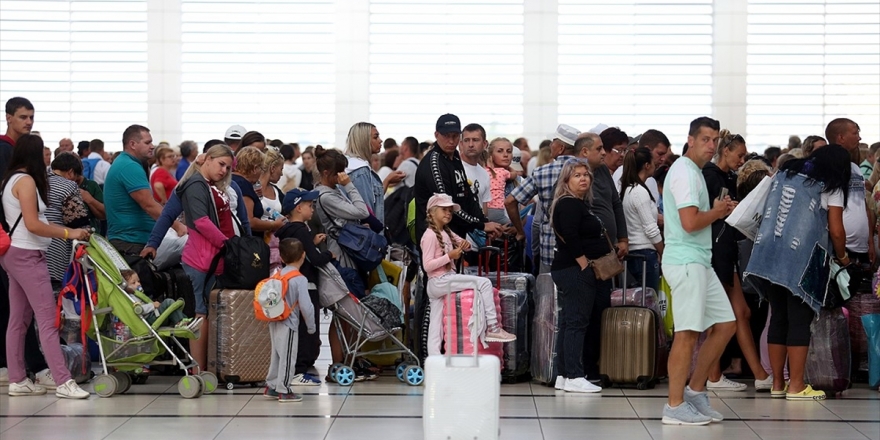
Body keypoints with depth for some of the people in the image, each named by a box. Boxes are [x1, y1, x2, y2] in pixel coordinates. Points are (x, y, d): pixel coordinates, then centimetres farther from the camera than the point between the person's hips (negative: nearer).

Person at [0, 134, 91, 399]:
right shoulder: (26, 180, -12)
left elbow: (26, 221, 12)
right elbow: (32, 224, -19)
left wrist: (63, 231, 11)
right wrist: (68, 233, -16)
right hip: (27, 255, -10)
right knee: (48, 319, -10)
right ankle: (63, 382, -12)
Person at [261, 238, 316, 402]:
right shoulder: (300, 279, -15)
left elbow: (269, 298, 9)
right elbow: (305, 306, -17)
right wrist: (311, 326, -5)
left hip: (274, 322, 7)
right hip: (288, 324, -7)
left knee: (277, 356, 18)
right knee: (287, 358, 2)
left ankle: (271, 387, 26)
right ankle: (284, 391, 8)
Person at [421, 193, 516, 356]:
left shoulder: (446, 232, 16)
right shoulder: (430, 235, -12)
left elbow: (462, 243, 24)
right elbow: (427, 265, -17)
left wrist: (465, 244, 0)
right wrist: (449, 256, -24)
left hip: (444, 281, 9)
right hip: (438, 281, -9)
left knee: (435, 325, 6)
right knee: (484, 283, -15)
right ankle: (492, 327, -16)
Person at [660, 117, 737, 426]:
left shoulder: (694, 172, 20)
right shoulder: (685, 172, -12)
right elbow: (690, 222, -22)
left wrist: (719, 211, 9)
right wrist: (717, 212, -5)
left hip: (699, 261, 10)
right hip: (686, 261, -10)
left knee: (726, 324, 11)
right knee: (687, 333, -9)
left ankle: (695, 390, 17)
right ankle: (675, 406, -4)